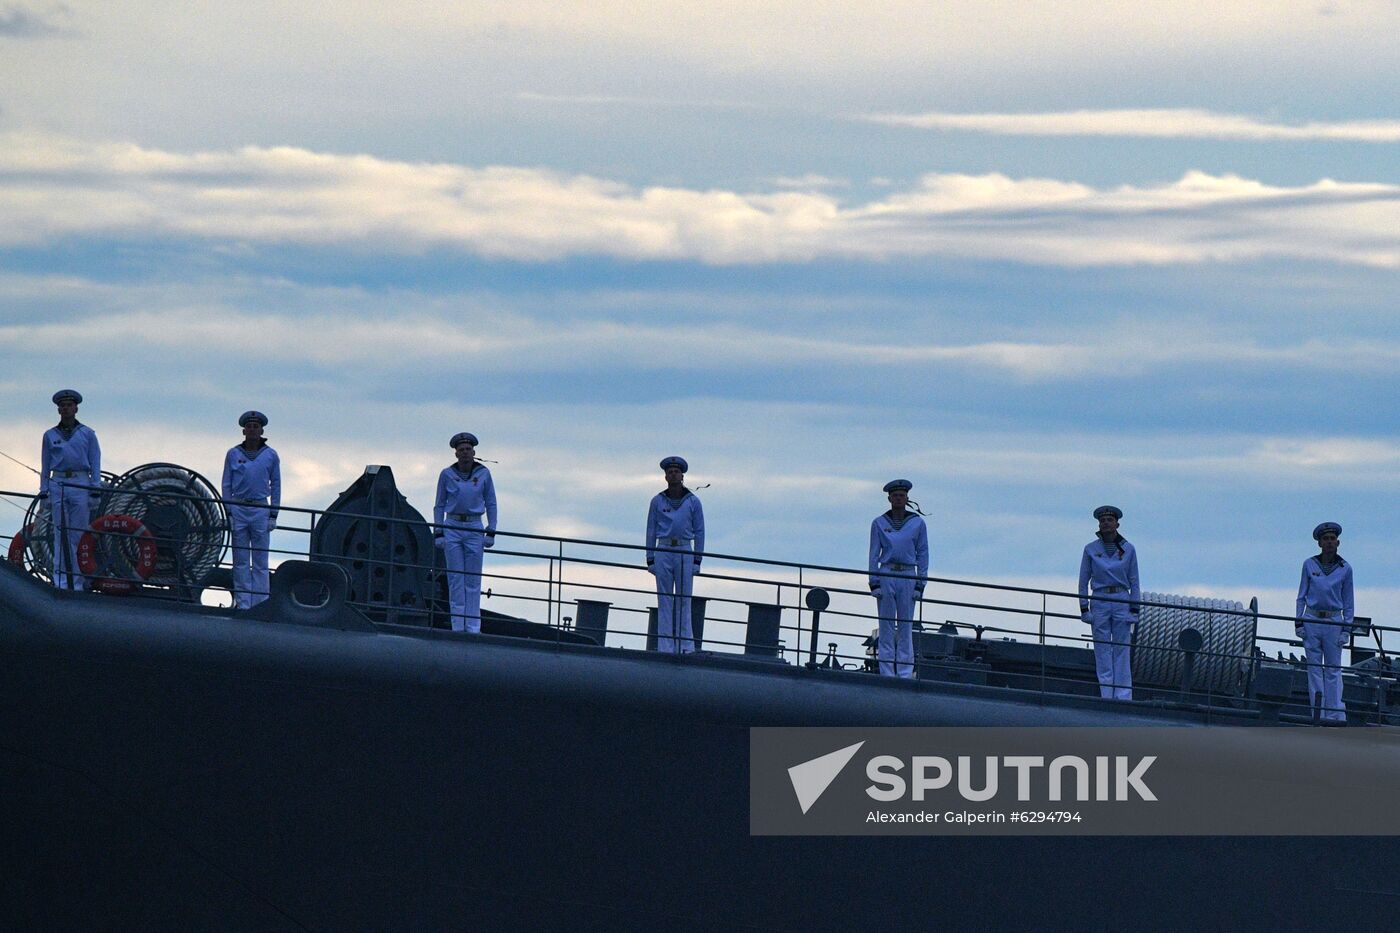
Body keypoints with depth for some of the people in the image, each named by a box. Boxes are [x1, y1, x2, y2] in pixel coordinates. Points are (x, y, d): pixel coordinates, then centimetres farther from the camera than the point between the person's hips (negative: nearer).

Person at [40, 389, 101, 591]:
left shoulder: (87, 434, 10)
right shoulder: (50, 435, 13)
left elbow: (95, 463, 8)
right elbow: (45, 466, 15)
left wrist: (96, 491, -1)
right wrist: (43, 492, 6)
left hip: (81, 485, -1)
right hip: (58, 484, 1)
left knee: (78, 534, -5)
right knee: (60, 535, -3)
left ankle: (77, 580, -4)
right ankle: (60, 580, -3)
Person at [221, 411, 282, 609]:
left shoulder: (271, 456, 6)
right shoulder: (233, 454, 6)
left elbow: (276, 486, 8)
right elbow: (227, 485, 8)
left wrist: (273, 515, 2)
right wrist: (228, 513, -1)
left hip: (260, 509, -1)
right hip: (238, 509, 1)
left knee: (260, 561, -1)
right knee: (240, 561, 1)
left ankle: (260, 603, -1)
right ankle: (242, 602, 3)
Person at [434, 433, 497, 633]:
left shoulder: (483, 474, 4)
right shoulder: (447, 475, 4)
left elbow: (491, 504, 10)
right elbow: (439, 505, 9)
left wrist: (491, 532, 2)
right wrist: (439, 533, 2)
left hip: (474, 528, 0)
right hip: (452, 528, 0)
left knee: (473, 579, -1)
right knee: (455, 578, -1)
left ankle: (473, 626, 1)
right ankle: (458, 625, 1)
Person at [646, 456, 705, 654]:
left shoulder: (693, 501, 7)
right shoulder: (658, 501, 8)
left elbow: (699, 531, 8)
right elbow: (651, 530, 10)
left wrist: (697, 560, 1)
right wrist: (650, 560, 4)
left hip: (684, 552, -1)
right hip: (663, 551, 1)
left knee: (683, 601, -2)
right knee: (664, 601, -1)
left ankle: (685, 646, -2)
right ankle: (665, 647, -2)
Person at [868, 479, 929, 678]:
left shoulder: (918, 524, 6)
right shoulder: (879, 523, 6)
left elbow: (922, 555, 8)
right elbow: (874, 554, 7)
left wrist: (920, 585, 1)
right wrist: (874, 583, -2)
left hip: (908, 577, 0)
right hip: (886, 575, 0)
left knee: (906, 627, -1)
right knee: (886, 626, -1)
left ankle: (905, 674, 0)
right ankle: (887, 673, 0)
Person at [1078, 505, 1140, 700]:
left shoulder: (1128, 549, 5)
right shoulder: (1091, 549, 5)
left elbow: (1134, 582, 7)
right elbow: (1083, 581, 7)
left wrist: (1134, 609, 1)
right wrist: (1084, 609, 0)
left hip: (1122, 601, 0)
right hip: (1099, 602, 0)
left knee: (1122, 651, -2)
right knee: (1102, 651, -1)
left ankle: (1123, 697, -2)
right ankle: (1106, 696, 1)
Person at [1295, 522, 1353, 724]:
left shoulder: (1345, 569, 4)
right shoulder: (1309, 565, 5)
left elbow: (1348, 601, 8)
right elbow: (1302, 595, 10)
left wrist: (1346, 628, 1)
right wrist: (1298, 622, 3)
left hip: (1334, 622, -1)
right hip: (1311, 620, 1)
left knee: (1333, 669, -2)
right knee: (1314, 668, 1)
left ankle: (1335, 714, -2)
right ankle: (1318, 712, 4)